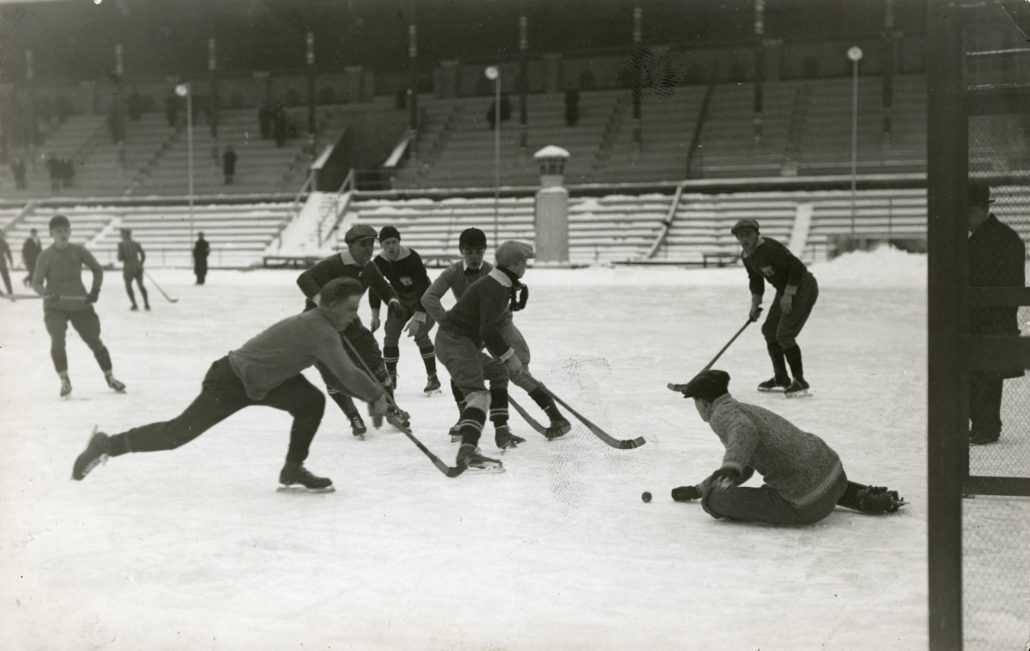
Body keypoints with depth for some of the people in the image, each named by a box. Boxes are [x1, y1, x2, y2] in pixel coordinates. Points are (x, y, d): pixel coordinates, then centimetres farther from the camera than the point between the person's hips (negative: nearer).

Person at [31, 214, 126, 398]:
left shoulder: (79, 251, -5)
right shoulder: (46, 256, -10)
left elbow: (97, 269, 7)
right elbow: (36, 282, -11)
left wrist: (95, 290, -5)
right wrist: (47, 293, -31)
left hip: (80, 304, 2)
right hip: (55, 307, -2)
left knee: (94, 340, 7)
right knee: (57, 341, -19)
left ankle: (110, 377, 23)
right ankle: (64, 381, -4)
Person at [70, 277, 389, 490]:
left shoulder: (317, 323, 6)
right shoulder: (321, 331, -23)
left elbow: (338, 372, 19)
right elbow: (347, 373, -25)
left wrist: (368, 393, 13)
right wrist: (377, 397, -12)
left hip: (261, 380, 10)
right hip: (231, 382, -10)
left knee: (312, 402, -1)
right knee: (179, 431, -5)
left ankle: (293, 469, 7)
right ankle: (107, 446, 10)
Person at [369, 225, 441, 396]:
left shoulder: (412, 258, -32)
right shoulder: (379, 262, -16)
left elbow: (423, 288, -34)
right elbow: (375, 287, 0)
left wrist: (418, 318, -38)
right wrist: (375, 315, -2)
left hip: (423, 299, -5)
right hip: (400, 300, 5)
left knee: (420, 335, -20)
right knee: (390, 335, -3)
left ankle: (432, 378, -9)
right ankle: (390, 378, 12)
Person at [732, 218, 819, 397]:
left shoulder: (769, 248, -25)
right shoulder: (746, 257, 4)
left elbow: (798, 267, -26)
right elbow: (756, 281, 19)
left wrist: (788, 295, -23)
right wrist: (755, 305, 13)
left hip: (803, 287, -10)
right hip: (785, 290, 10)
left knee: (784, 335, -16)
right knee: (769, 330, 11)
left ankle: (800, 382, -5)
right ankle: (781, 379, 24)